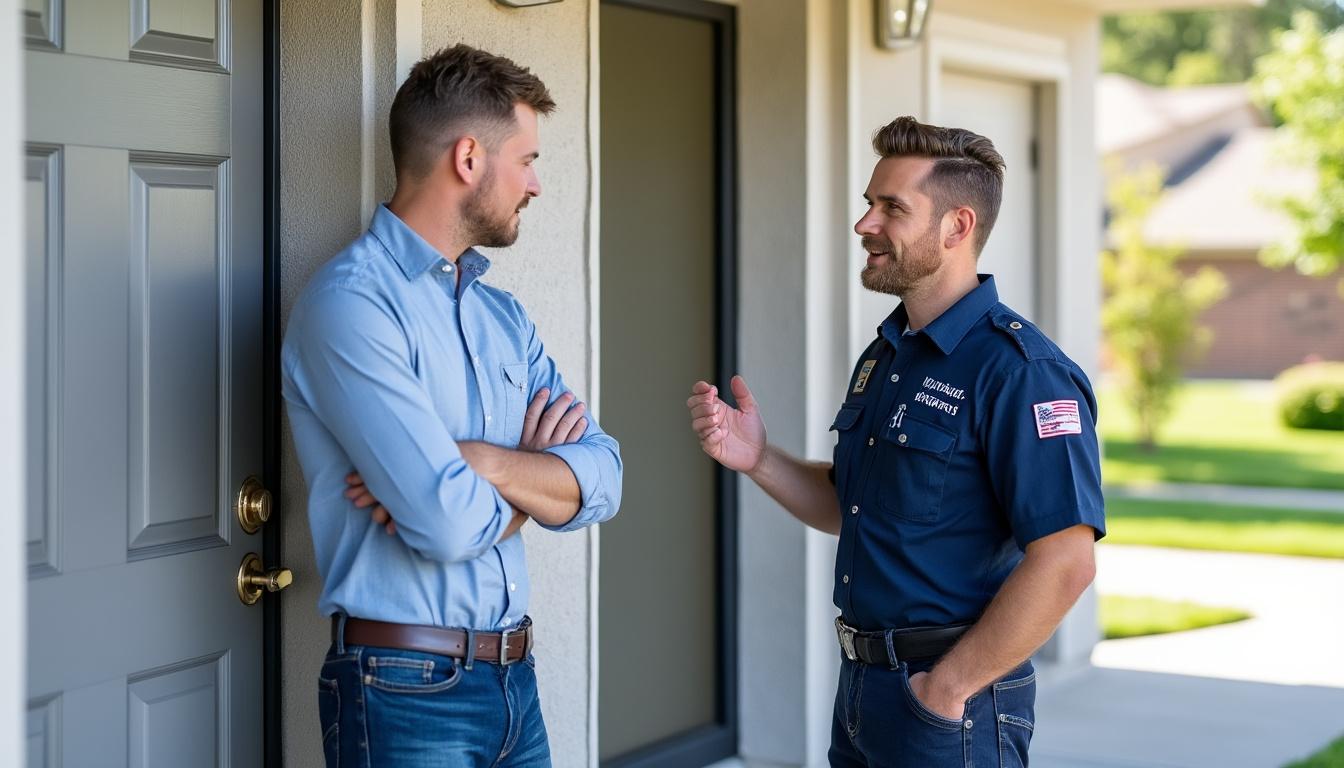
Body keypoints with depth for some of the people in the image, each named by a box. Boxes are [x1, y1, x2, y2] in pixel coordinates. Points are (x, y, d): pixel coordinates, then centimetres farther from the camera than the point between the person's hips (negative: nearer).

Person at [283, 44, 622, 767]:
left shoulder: (504, 315, 11)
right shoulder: (350, 302, -15)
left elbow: (600, 479, 1)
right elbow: (449, 524, -23)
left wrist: (478, 461, -15)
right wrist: (531, 472, -2)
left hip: (515, 680, 7)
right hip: (407, 694, -7)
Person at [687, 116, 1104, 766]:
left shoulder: (1018, 370, -17)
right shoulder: (884, 354, 11)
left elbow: (1064, 562, -24)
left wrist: (948, 688, -19)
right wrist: (758, 461, 2)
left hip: (947, 710, -8)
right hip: (860, 688, 8)